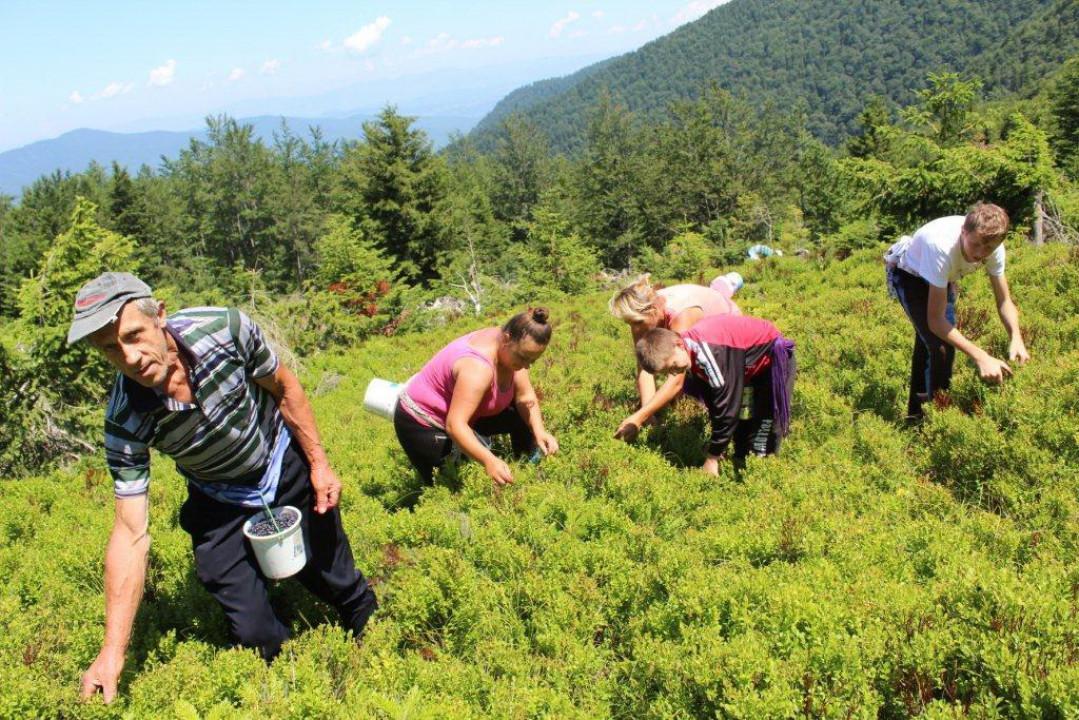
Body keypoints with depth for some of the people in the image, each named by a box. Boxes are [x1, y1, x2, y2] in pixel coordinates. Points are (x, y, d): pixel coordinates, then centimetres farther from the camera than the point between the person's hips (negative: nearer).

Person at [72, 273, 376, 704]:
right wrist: (112, 652, -26)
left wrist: (318, 463, -6)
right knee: (254, 635, 0)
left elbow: (283, 388, -11)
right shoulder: (126, 422, -28)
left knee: (338, 583, 15)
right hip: (221, 505, 0)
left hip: (288, 469, 1)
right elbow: (131, 533, -25)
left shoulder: (224, 329, -31)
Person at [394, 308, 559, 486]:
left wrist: (539, 431, -24)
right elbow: (455, 425, -42)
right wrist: (489, 461, -52)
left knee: (525, 415, 2)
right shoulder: (478, 367, -38)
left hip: (463, 413, 8)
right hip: (421, 424, -8)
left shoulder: (512, 348, -12)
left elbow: (525, 397, -7)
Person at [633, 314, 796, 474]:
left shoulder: (705, 351, -38)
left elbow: (727, 404, -33)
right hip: (750, 368, 9)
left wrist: (713, 457, -25)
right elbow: (712, 400, 1)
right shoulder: (692, 354, -9)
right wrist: (719, 447, 0)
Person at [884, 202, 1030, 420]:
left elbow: (1004, 300, -16)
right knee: (939, 346, -18)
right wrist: (981, 357, -47)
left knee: (928, 341, 18)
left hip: (940, 275, 6)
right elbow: (936, 321, -42)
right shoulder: (942, 246, -44)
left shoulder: (994, 247, -28)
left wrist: (1016, 339, -35)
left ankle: (916, 410, 36)